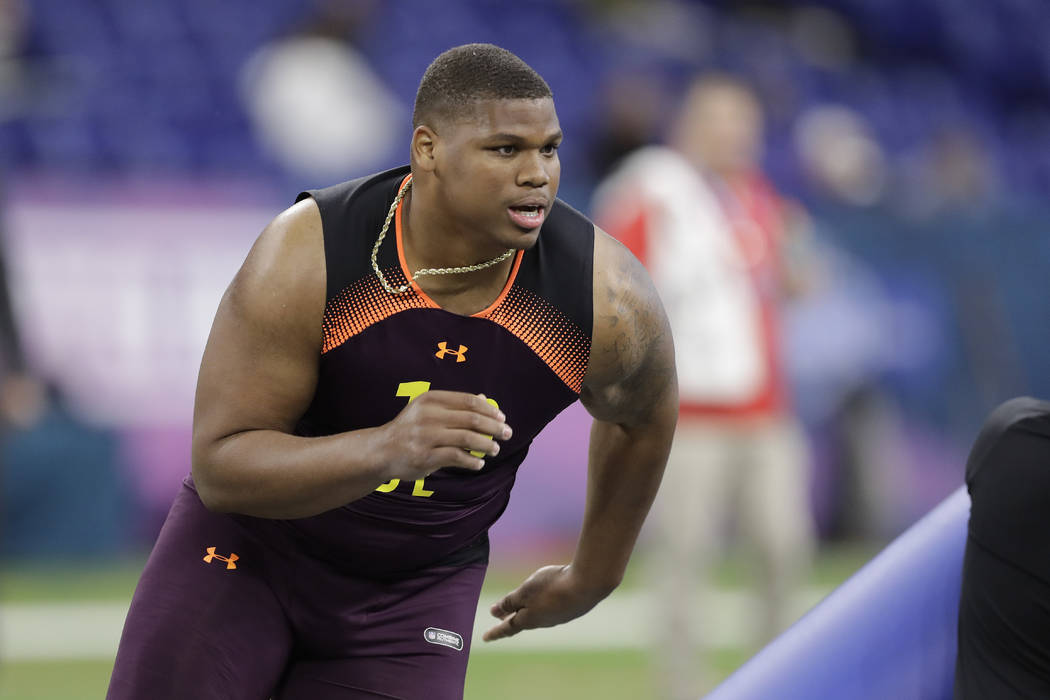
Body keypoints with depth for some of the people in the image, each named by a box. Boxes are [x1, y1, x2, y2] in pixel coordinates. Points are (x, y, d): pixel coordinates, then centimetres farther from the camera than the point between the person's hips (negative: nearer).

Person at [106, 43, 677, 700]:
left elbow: (643, 413, 4)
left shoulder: (608, 295, -21)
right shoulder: (305, 258, -27)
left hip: (414, 593, 1)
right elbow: (220, 467, -26)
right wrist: (387, 449, -43)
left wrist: (594, 577, 14)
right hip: (247, 547, -1)